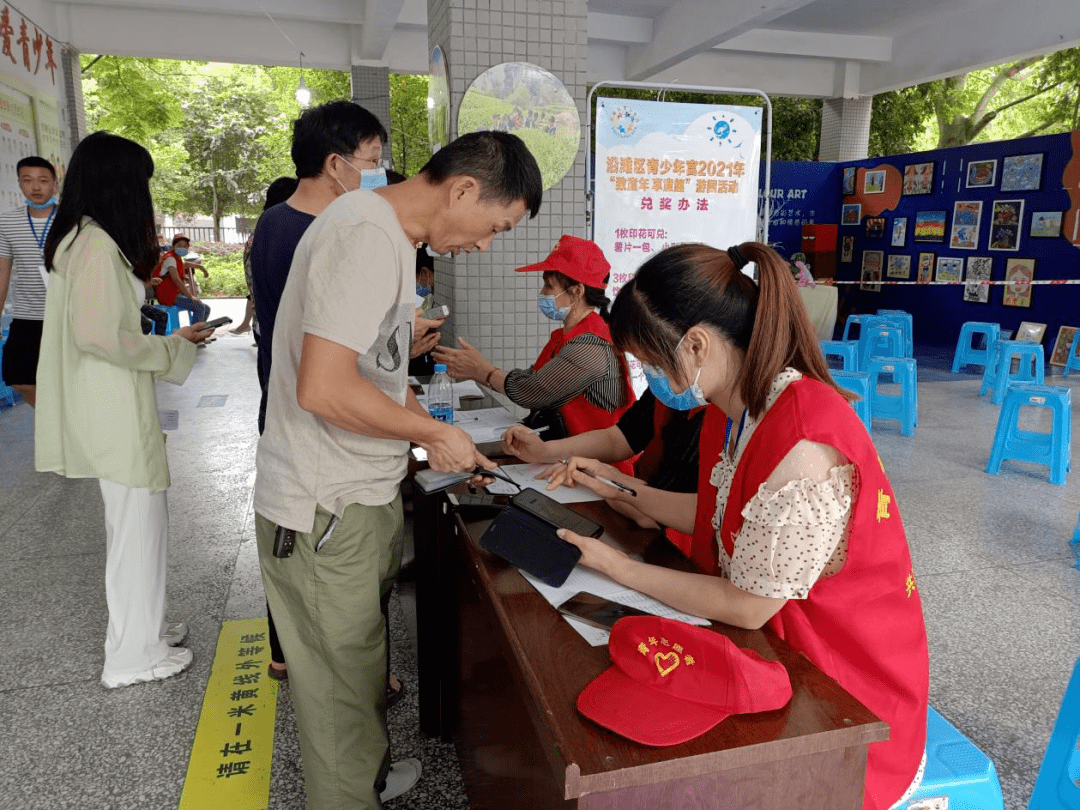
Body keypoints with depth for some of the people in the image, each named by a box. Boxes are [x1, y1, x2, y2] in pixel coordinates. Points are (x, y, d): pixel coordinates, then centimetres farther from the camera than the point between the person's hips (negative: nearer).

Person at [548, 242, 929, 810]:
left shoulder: (803, 444, -31)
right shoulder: (735, 410, -2)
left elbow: (747, 606, -23)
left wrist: (620, 568, -15)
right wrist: (620, 488, 6)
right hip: (776, 647, 8)